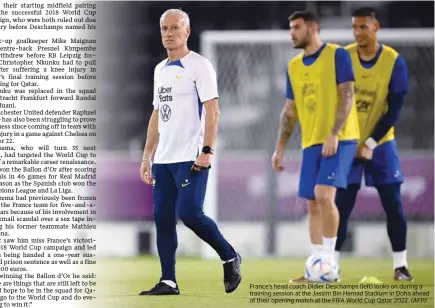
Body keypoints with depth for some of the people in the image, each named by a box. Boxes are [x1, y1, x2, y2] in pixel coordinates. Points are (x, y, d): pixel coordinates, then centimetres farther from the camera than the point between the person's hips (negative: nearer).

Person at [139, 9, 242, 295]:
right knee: (163, 218, 3)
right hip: (164, 159, 8)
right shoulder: (160, 70, 17)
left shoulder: (199, 66, -6)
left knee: (189, 213, -16)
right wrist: (147, 157, 18)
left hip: (191, 157, -8)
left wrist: (207, 151, -21)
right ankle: (169, 282, 7)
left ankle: (230, 258, 3)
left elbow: (212, 111, -12)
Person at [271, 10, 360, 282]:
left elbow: (347, 97, -11)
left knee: (324, 195, -20)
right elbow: (290, 111, 18)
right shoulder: (294, 66, 13)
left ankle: (329, 260, -10)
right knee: (313, 204, 4)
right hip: (311, 143, 7)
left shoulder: (337, 55, -5)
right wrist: (280, 148, 12)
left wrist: (334, 134, -21)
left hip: (339, 140, -6)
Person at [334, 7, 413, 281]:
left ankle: (401, 264, 4)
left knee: (393, 204, -3)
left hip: (381, 144, -1)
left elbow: (395, 109, -9)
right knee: (342, 205, -3)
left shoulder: (394, 61, -10)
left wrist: (371, 143, -15)